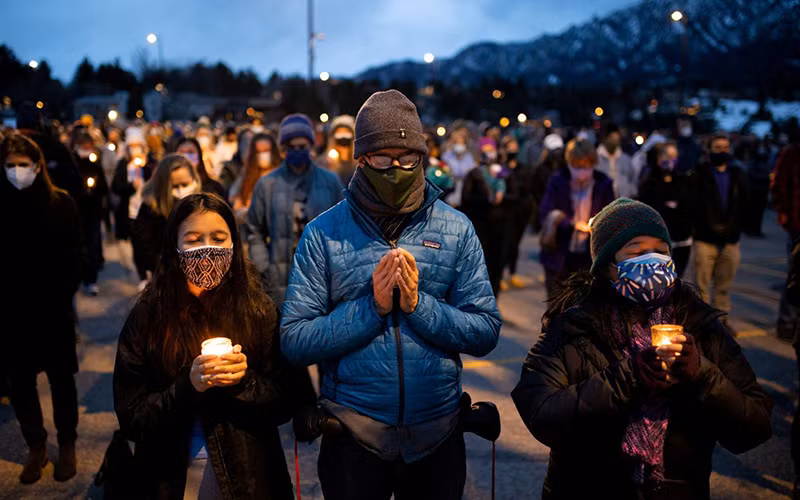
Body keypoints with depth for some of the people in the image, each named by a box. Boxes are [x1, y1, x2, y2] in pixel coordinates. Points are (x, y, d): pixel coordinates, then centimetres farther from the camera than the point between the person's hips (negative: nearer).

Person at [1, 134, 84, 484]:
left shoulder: (61, 203, -5)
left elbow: (74, 255, -1)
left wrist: (64, 294, -9)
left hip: (54, 308, -1)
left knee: (61, 378, 10)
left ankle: (67, 445, 25)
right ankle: (36, 446, 26)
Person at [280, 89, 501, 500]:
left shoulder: (456, 230, -2)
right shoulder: (323, 233, -6)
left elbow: (486, 332, -5)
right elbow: (294, 341, -11)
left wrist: (419, 305, -20)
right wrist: (372, 307, -21)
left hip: (438, 434, 2)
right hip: (352, 437, -1)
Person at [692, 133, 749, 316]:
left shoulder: (738, 175, 11)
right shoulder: (699, 174, -2)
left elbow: (744, 205, 11)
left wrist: (735, 228, -1)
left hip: (730, 240, 4)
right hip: (705, 239, -4)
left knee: (724, 285, 10)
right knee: (702, 285, -2)